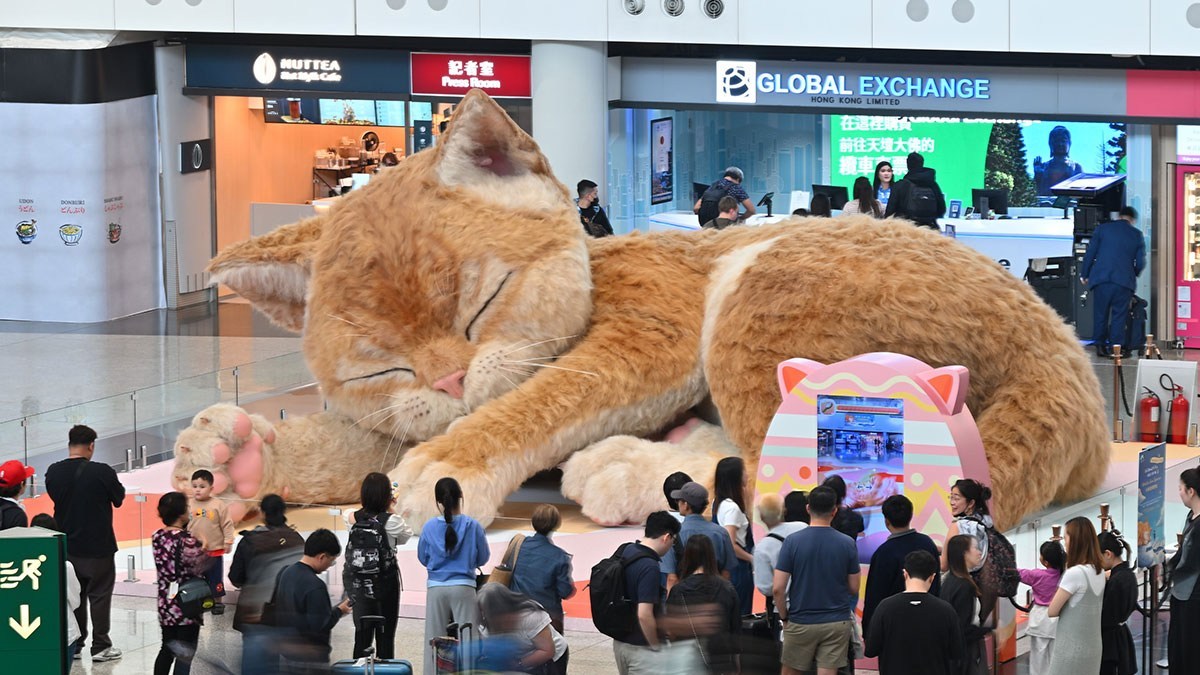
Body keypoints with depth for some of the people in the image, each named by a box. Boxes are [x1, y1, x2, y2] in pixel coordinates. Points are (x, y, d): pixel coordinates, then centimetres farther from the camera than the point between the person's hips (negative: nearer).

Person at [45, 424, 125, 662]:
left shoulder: (53, 472, -6)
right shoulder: (102, 472, -18)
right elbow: (119, 499, -4)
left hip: (66, 546, 4)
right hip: (98, 545, -4)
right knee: (99, 595, 5)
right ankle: (100, 646, 7)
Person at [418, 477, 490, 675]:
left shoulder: (430, 527, -5)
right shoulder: (473, 526, -9)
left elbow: (423, 558, 8)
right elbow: (483, 558, 3)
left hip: (436, 588, 2)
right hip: (464, 588, -1)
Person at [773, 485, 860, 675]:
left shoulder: (793, 542, -9)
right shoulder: (847, 544, -5)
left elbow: (778, 588, -12)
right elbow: (853, 589, 3)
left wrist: (784, 617, 4)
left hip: (801, 622, -1)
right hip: (837, 623, 1)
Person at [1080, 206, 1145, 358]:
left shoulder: (1102, 229, 6)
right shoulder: (1137, 235, 6)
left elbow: (1090, 254, 5)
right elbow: (1140, 262, 7)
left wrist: (1084, 274, 15)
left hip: (1101, 278, 1)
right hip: (1124, 281, -1)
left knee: (1100, 313, 10)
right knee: (1119, 315, 5)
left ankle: (1100, 345, 13)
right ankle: (1115, 347, 1)